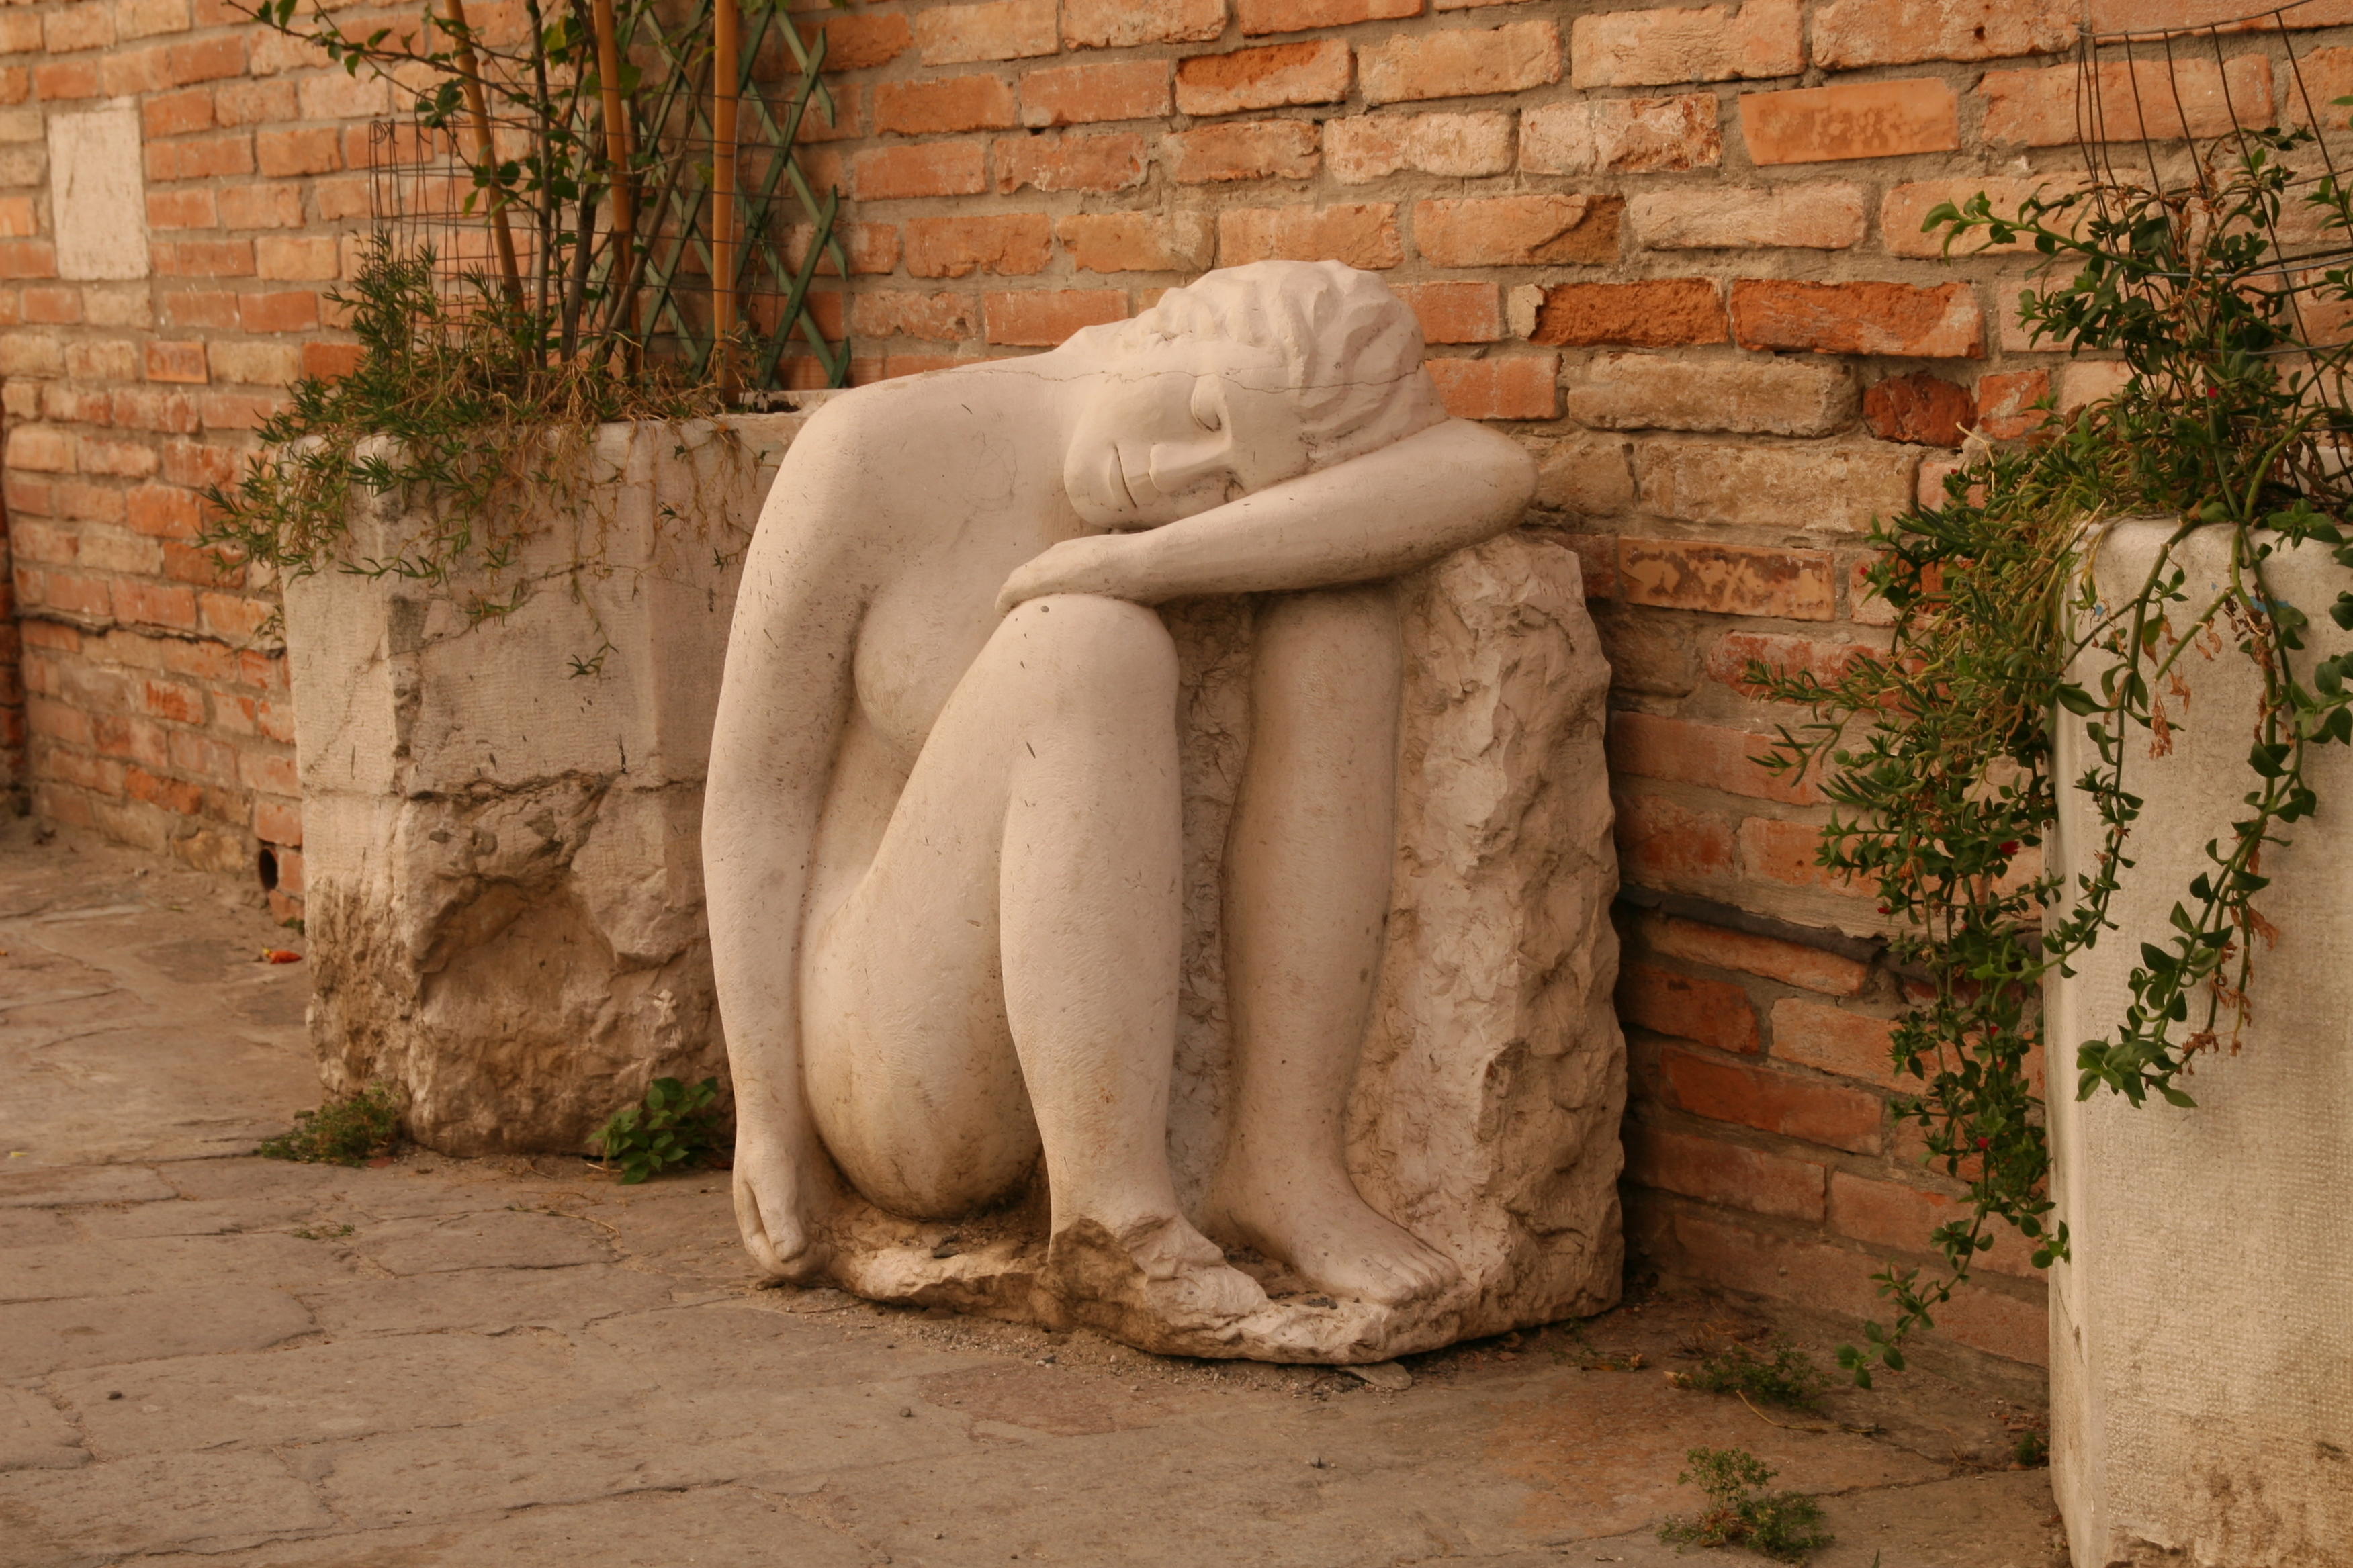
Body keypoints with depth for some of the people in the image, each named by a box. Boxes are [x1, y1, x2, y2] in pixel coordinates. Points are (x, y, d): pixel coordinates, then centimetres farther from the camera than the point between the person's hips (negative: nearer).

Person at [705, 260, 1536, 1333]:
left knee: (1339, 609, -17)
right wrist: (766, 1116, -14)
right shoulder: (882, 452, -14)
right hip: (900, 1073, -4)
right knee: (1092, 642, -30)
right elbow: (755, 783, -10)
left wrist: (1133, 564, -34)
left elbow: (1487, 474, -28)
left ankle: (1283, 1162, -20)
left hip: (1131, 1031, 4)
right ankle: (1113, 1204, -29)